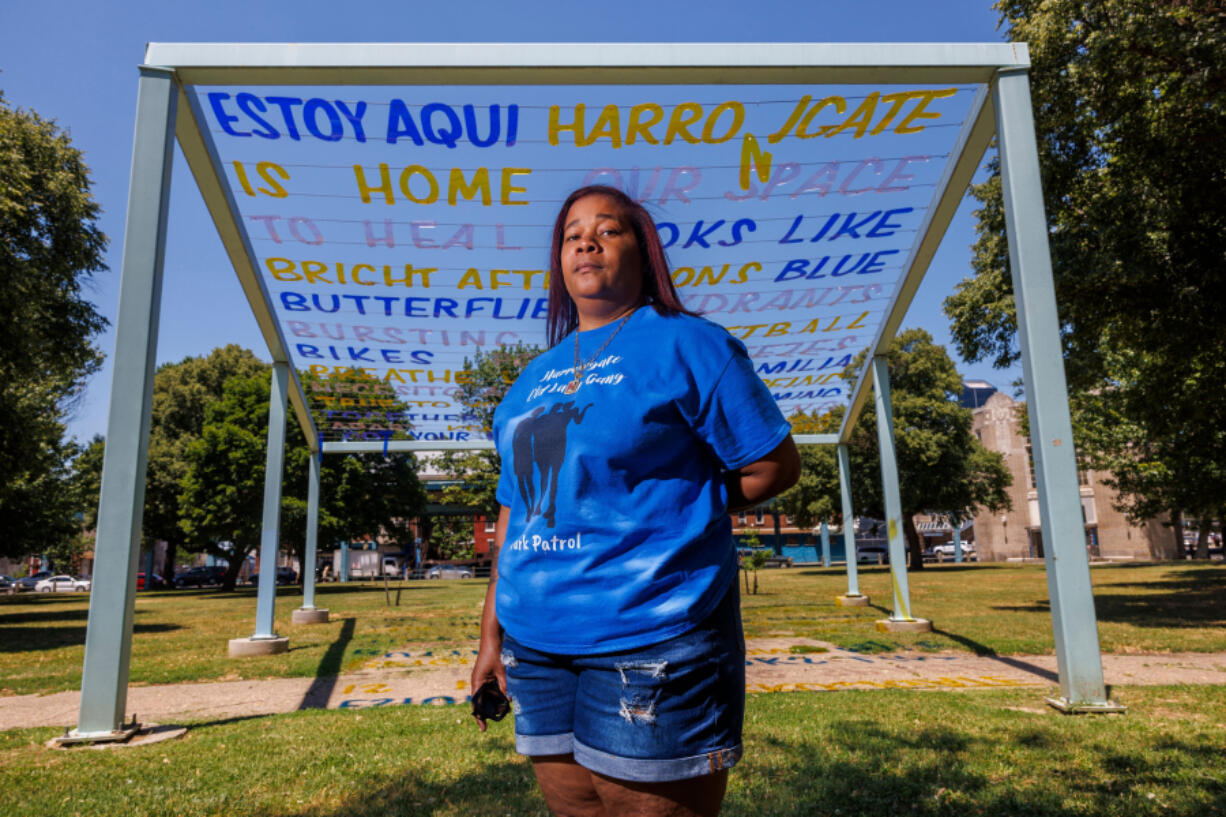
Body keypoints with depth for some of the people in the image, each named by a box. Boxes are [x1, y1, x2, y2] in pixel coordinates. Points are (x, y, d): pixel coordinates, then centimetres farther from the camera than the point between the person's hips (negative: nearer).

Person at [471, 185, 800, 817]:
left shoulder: (686, 345, -3)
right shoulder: (532, 379, 14)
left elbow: (776, 465, -4)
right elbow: (516, 511, 16)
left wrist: (668, 515, -5)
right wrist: (492, 634, 14)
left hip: (651, 645, -6)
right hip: (535, 643, 6)